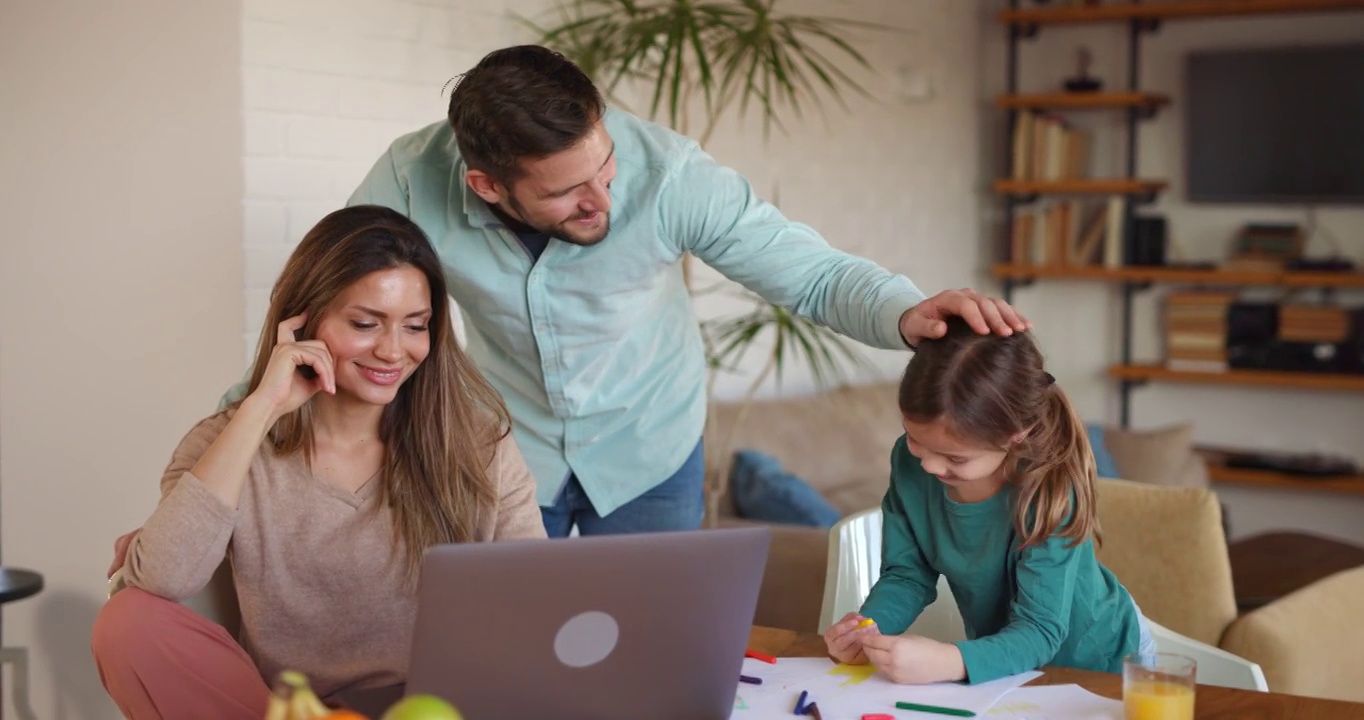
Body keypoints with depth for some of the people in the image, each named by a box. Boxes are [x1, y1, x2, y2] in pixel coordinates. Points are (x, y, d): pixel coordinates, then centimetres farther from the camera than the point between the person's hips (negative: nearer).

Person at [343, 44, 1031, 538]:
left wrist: (907, 313, -43)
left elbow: (815, 272, -23)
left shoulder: (665, 170, -31)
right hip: (510, 450, 1)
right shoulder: (415, 177, -28)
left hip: (648, 452, 0)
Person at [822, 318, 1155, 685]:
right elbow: (907, 573, -7)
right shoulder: (910, 462, -15)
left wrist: (949, 662, -47)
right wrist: (869, 627, -27)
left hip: (1098, 664, -4)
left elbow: (1040, 631, -31)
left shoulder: (1050, 490, -29)